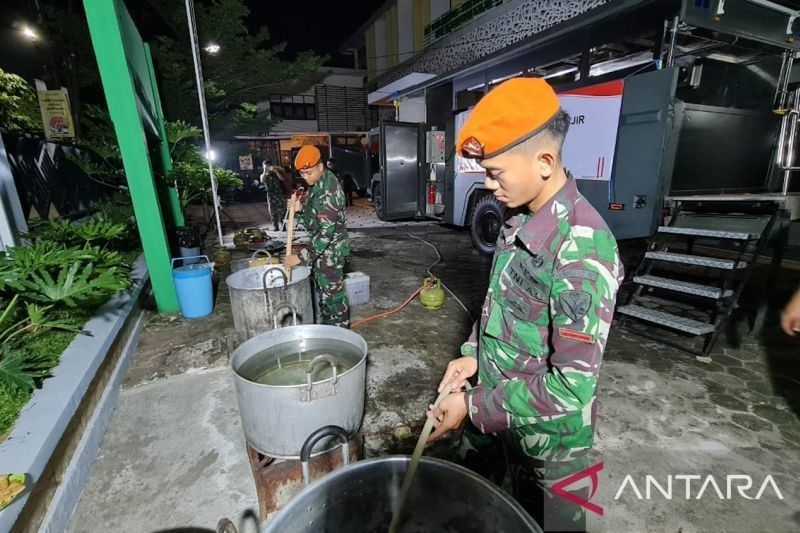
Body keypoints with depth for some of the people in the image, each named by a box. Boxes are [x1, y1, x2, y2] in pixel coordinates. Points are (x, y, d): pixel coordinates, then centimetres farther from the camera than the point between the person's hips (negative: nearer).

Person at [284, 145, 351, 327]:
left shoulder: (327, 192, -27)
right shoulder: (320, 182, 4)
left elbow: (326, 233, -29)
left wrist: (302, 257, -27)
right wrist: (301, 207, 1)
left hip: (330, 251, -10)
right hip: (323, 247, 10)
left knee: (333, 292, 2)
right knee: (322, 290, 20)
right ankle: (326, 326, 37)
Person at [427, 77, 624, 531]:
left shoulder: (581, 246, -30)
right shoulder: (523, 223, -4)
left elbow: (572, 386, -29)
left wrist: (473, 406, -22)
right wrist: (475, 355, -3)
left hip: (551, 441, -7)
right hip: (512, 421, 7)